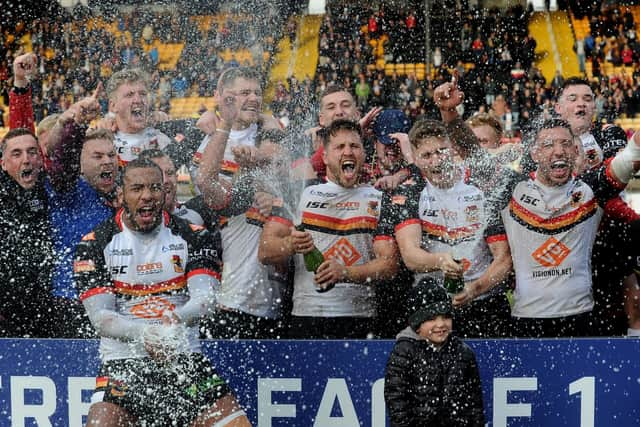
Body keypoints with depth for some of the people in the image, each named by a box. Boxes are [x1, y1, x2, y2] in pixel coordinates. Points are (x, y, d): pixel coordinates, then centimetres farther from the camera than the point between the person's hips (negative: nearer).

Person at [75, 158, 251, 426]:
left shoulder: (192, 237, 6)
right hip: (122, 361, -2)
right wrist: (142, 333, -28)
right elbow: (100, 317, -8)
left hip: (184, 357, 2)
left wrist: (177, 318, -32)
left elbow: (205, 298, -8)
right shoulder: (96, 244, 2)